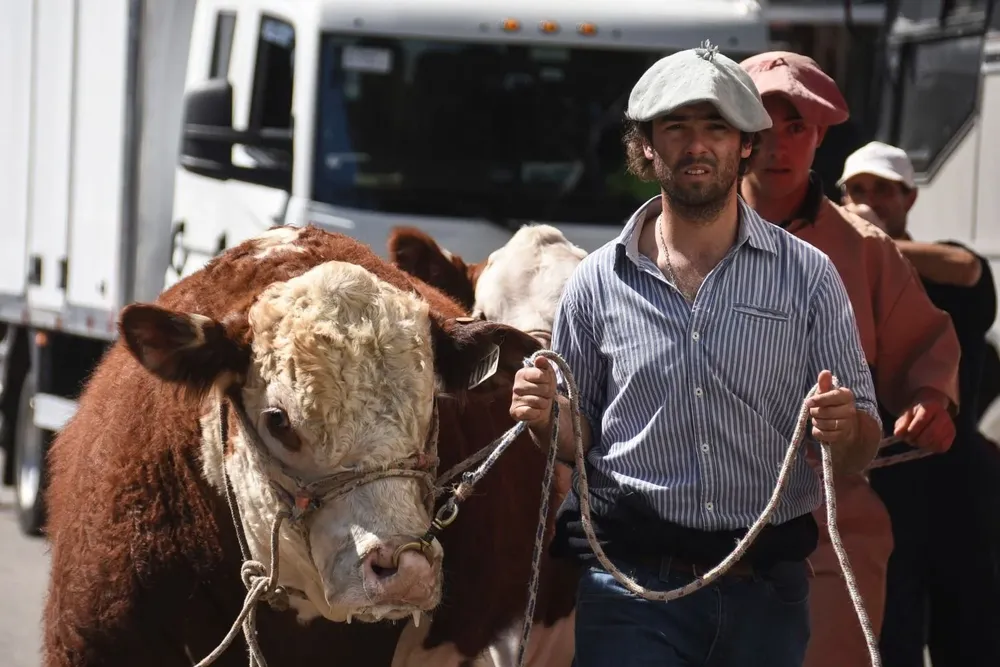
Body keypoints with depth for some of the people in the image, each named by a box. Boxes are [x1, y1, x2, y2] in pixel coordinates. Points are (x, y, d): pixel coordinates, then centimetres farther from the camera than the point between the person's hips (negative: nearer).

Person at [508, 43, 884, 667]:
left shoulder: (808, 277, 2)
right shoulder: (598, 283, 4)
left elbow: (864, 447, 4)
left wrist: (845, 430, -19)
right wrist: (546, 418, -9)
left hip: (767, 590, 1)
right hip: (632, 585, -1)